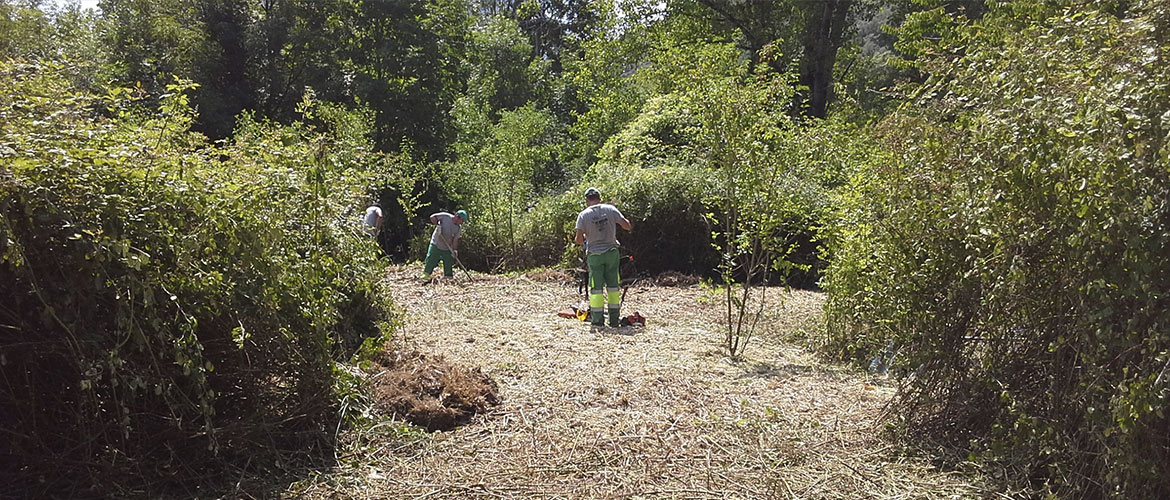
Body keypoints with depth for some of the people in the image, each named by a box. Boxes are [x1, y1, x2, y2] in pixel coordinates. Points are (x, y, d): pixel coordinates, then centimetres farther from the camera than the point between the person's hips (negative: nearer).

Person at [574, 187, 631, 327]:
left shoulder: (583, 215, -6)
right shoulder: (610, 209, -3)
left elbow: (579, 239, -9)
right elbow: (627, 226, -2)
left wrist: (584, 239, 14)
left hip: (594, 255, -2)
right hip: (612, 252, 2)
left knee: (596, 288, 5)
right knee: (613, 286, 11)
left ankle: (597, 320, 6)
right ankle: (614, 319, 16)